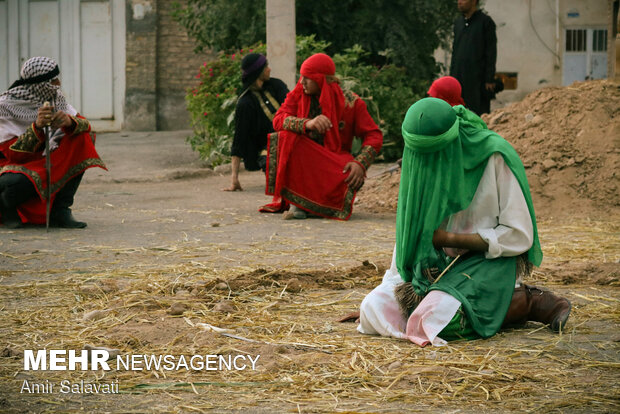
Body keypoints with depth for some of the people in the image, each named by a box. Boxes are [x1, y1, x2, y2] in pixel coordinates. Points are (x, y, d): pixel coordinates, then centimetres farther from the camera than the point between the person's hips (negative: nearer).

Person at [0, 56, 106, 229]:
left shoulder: (56, 98, -1)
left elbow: (85, 125, -9)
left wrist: (70, 121, -33)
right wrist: (37, 126, -37)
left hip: (43, 165, 6)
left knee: (84, 138, -14)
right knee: (20, 181, -42)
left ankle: (60, 211, -15)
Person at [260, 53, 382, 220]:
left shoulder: (350, 102, -6)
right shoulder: (298, 94, 1)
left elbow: (374, 136, -8)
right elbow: (278, 119, -14)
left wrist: (360, 163, -27)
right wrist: (308, 124, -33)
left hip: (334, 160, -1)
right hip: (303, 159, 1)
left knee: (354, 178, -35)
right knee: (280, 139, -29)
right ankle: (296, 202, -25)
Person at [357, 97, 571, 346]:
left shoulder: (495, 158, -16)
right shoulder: (422, 161, 0)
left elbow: (519, 236, -15)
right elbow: (410, 229, 10)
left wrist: (449, 238, -17)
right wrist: (393, 284, 6)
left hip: (490, 261, -6)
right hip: (437, 262, 6)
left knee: (436, 318, -32)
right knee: (374, 308, -13)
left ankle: (524, 301, -8)